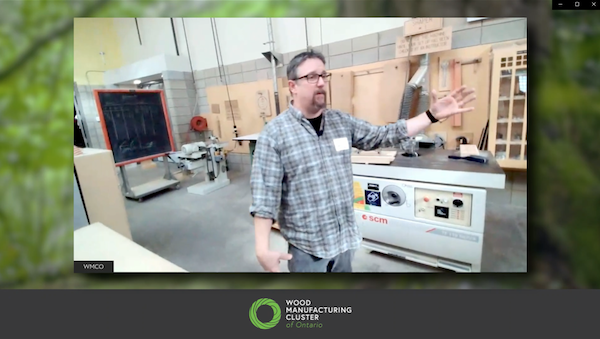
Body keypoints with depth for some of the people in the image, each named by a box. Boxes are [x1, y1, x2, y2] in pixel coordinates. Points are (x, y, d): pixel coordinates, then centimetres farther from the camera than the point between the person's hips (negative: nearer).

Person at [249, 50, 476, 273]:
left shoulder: (342, 121, 2)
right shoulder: (274, 134, -14)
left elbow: (383, 136, 7)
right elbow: (264, 197, -16)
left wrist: (432, 115, 2)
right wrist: (263, 249, -19)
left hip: (344, 238, 5)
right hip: (307, 246, -5)